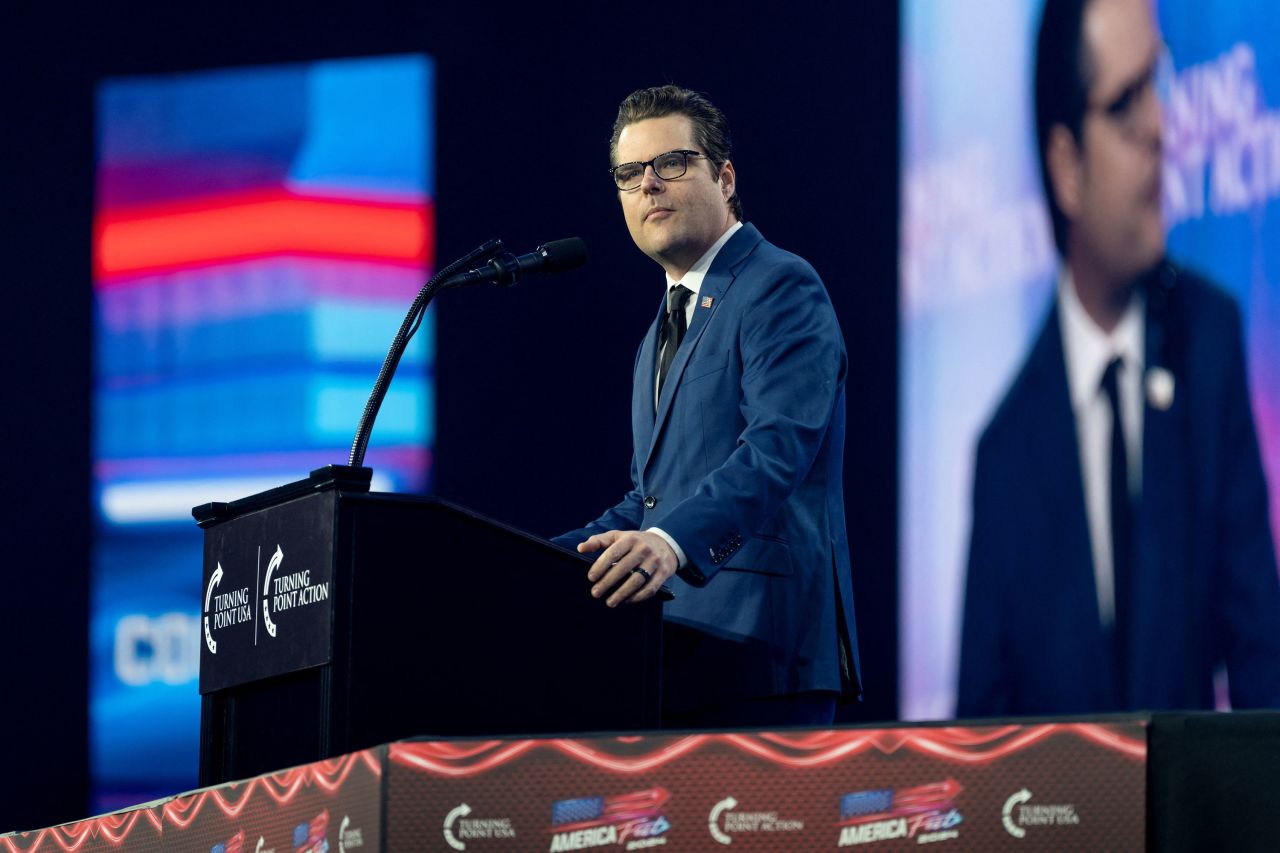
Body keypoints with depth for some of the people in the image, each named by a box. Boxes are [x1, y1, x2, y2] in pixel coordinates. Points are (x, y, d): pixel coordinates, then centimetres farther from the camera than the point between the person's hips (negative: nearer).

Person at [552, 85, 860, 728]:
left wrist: (673, 542, -36)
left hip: (758, 647, -9)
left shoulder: (780, 289, -4)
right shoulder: (665, 331, 27)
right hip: (679, 658, 9)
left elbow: (780, 447, -20)